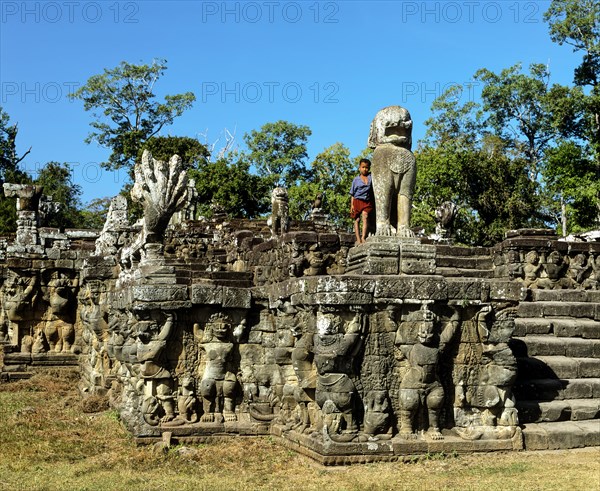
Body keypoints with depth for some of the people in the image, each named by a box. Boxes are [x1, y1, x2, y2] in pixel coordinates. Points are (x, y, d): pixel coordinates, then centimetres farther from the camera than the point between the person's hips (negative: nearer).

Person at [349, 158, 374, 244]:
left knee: (365, 217, -19)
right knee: (357, 219, -2)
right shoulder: (356, 179, 6)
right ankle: (358, 239, 0)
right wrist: (352, 205, -1)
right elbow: (352, 194, 7)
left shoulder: (371, 177, 8)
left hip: (367, 202, 0)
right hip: (357, 201, 0)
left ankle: (363, 238, -25)